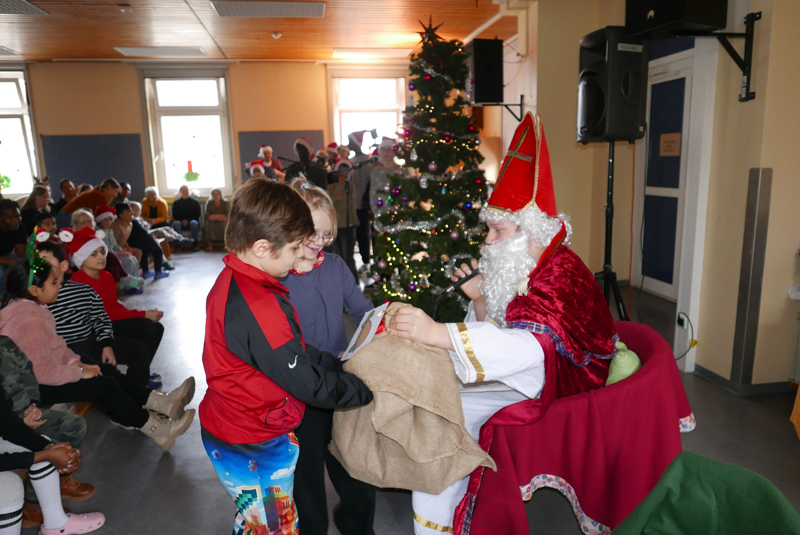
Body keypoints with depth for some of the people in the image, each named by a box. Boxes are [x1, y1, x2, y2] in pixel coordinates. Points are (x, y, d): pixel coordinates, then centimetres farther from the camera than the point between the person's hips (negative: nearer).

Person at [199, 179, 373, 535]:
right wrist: (367, 389, -12)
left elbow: (294, 354, 6)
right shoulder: (260, 307, -32)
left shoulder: (231, 280, 0)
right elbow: (308, 384, -25)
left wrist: (338, 363, 2)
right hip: (255, 451, -9)